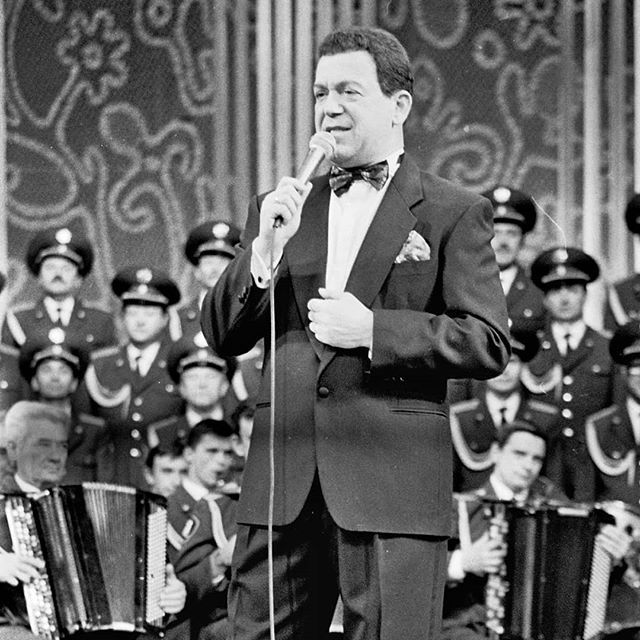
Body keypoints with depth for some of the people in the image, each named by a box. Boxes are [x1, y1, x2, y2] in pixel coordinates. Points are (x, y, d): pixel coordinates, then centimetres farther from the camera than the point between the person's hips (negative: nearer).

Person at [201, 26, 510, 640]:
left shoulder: (454, 214, 3)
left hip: (392, 480, -4)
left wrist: (372, 330, -14)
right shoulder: (281, 207, 16)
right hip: (285, 476, 4)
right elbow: (221, 335, 11)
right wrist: (265, 249, -5)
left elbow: (488, 345, -5)